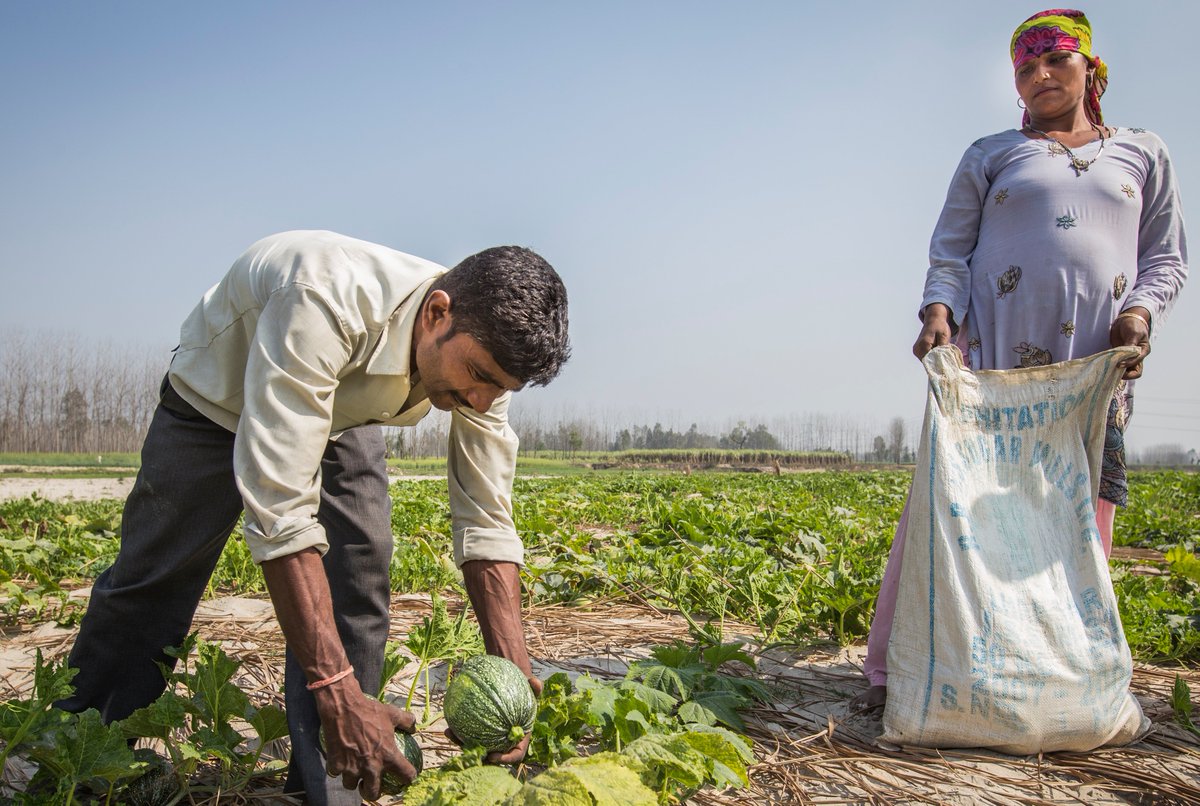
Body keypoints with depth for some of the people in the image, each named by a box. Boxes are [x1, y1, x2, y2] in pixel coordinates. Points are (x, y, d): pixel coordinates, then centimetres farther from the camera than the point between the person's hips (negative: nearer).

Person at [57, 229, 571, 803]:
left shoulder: (483, 347, -27)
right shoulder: (324, 303, -46)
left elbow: (486, 522, -21)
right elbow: (278, 509, -48)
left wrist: (512, 672, -30)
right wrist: (337, 693, -49)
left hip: (342, 417, 4)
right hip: (217, 401, -3)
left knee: (355, 598, -9)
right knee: (149, 588, 6)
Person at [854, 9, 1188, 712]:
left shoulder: (1142, 154, 20)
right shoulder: (990, 155, 16)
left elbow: (1168, 258, 17)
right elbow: (950, 251, 9)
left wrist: (1141, 313, -4)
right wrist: (938, 311, -10)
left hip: (1099, 362, 2)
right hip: (992, 352, -2)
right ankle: (889, 671, -1)